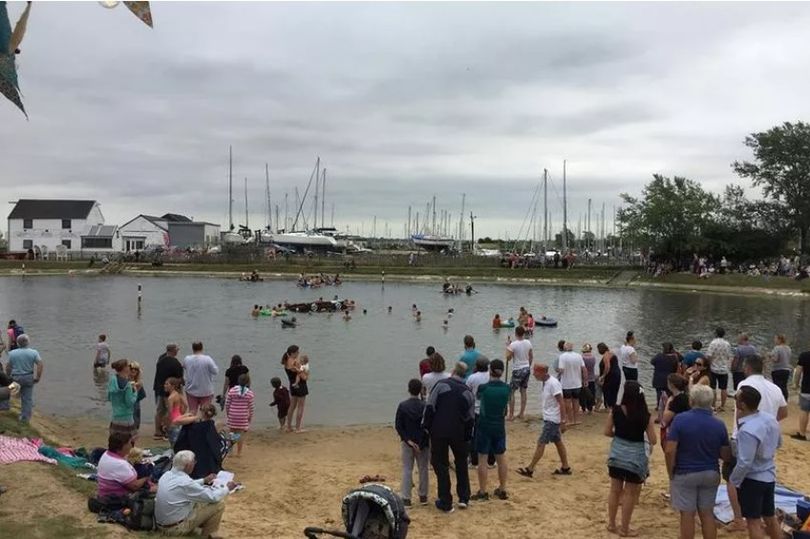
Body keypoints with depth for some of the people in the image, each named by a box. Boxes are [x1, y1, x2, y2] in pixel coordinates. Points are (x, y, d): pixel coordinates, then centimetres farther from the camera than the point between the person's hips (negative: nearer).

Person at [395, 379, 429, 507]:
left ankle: (406, 498, 0)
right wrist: (424, 441, 1)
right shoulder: (425, 406, -7)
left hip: (407, 442, 0)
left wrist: (407, 440, -9)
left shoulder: (402, 406, -7)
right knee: (423, 469, 12)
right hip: (423, 443, 0)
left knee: (407, 470, 4)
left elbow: (398, 425, -9)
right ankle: (423, 496, 20)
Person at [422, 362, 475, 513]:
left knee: (441, 465, 6)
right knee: (461, 463, 22)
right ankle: (463, 498, 22)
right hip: (459, 434, 3)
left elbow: (429, 407, -10)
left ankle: (445, 503, 8)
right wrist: (468, 437, 13)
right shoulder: (467, 392, 3)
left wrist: (426, 426, -2)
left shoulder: (441, 384, -7)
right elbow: (470, 418, 5)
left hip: (438, 432, -3)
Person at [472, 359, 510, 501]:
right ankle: (502, 490, 23)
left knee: (482, 459, 4)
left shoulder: (483, 388, -16)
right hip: (500, 426, 4)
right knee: (501, 459, 14)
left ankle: (483, 492, 8)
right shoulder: (507, 389, -6)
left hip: (484, 426, -4)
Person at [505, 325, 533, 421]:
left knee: (511, 392, 1)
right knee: (523, 391, 13)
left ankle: (511, 415, 0)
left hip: (517, 370, -6)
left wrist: (507, 346, -4)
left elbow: (508, 358, -12)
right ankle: (521, 414, 17)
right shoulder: (528, 343, 1)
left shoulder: (513, 344, -18)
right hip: (527, 368, 6)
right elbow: (531, 357, 10)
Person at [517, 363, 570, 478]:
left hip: (552, 419, -9)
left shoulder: (553, 383, -21)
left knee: (541, 443, -7)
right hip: (548, 418, 9)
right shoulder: (545, 383, 6)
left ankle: (530, 470, -4)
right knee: (558, 442, 16)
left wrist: (563, 421, -21)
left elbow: (561, 403, -21)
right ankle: (565, 467, 25)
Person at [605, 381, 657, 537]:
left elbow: (607, 432, -1)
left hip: (617, 454, 3)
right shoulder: (646, 417, -15)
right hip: (635, 457, -3)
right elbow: (652, 441, -8)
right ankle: (624, 529, 21)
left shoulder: (615, 411, -10)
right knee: (630, 494, 11)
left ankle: (611, 524, 30)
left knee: (615, 490, 18)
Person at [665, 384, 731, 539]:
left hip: (685, 474, -3)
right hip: (711, 474, 3)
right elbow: (726, 455, 0)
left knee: (687, 514, 6)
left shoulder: (680, 420, -15)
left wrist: (671, 474, -4)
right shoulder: (719, 425, -5)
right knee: (707, 514, 15)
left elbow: (670, 451, -18)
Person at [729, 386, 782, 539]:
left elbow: (744, 463, -27)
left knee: (753, 521, 6)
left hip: (752, 479, -8)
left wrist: (733, 481, -14)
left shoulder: (747, 430, -30)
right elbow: (778, 443, 12)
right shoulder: (770, 418, -5)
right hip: (769, 475, 8)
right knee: (770, 517, 21)